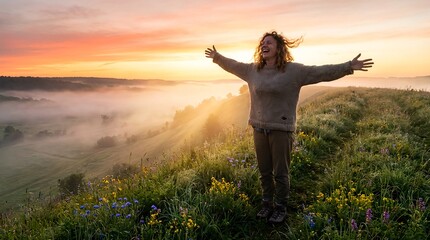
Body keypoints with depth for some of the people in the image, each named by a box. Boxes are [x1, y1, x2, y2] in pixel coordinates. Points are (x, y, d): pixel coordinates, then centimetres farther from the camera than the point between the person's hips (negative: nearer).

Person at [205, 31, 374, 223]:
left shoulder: (294, 70, -8)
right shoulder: (252, 70, 7)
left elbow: (322, 72, -12)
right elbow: (233, 65, 23)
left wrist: (348, 67, -22)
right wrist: (217, 57, 32)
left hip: (281, 129, -4)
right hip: (259, 129, 5)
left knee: (280, 173, 7)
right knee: (264, 171, 16)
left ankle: (281, 208, 26)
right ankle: (267, 204, 34)